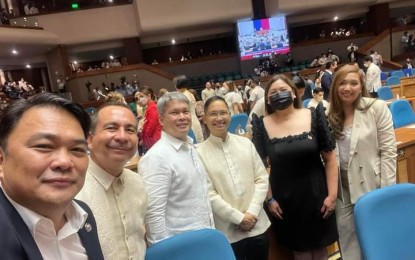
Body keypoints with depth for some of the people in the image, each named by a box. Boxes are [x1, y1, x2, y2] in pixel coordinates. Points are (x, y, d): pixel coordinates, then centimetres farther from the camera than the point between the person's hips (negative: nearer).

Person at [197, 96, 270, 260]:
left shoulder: (245, 143, 3)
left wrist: (252, 212, -8)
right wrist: (239, 218, -11)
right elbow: (209, 194, -11)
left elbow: (261, 179, 2)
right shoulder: (200, 152, -9)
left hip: (257, 226, 4)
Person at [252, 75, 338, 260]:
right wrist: (269, 199, -3)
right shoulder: (263, 126, -7)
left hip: (316, 195, 1)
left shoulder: (314, 117, -6)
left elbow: (330, 159, -2)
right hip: (284, 201, 0)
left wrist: (332, 194, -5)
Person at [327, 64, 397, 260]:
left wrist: (387, 190, -13)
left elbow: (388, 151, -11)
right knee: (346, 230, 16)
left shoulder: (377, 108, -10)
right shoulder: (330, 114, 0)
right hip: (342, 186, 4)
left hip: (370, 183, -3)